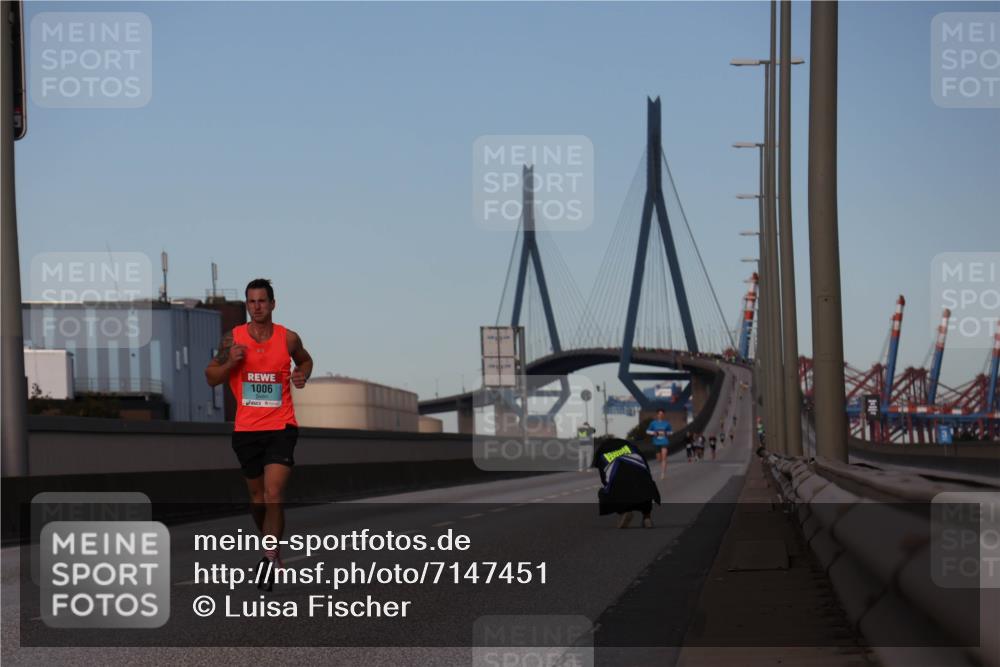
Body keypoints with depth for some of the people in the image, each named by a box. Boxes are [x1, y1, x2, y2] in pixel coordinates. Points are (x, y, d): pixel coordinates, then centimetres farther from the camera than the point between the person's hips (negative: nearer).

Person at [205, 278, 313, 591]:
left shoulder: (288, 339, -1)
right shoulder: (233, 339, -1)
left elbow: (305, 360, 20)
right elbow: (211, 377, 6)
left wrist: (302, 374, -2)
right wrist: (230, 363, -13)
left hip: (281, 428, -2)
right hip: (246, 430, 2)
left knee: (273, 495, -17)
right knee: (257, 497, 15)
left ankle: (268, 559, -16)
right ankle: (272, 547, 38)